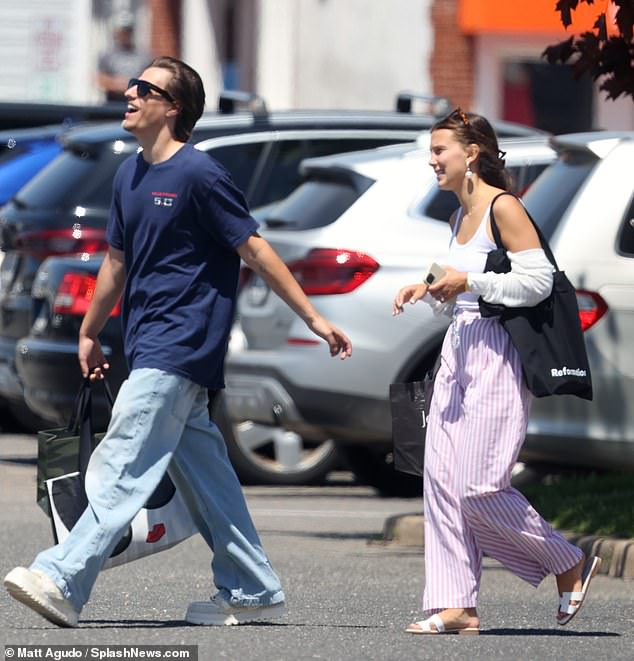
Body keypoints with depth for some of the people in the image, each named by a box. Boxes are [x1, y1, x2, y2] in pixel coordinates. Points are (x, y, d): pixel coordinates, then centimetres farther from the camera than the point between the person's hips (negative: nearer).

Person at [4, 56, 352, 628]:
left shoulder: (198, 173, -12)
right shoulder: (130, 175, 13)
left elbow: (256, 249, -10)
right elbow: (118, 259, 24)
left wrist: (314, 319, -9)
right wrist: (90, 334, 30)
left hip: (179, 346, -9)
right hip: (148, 345, 9)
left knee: (123, 466, -14)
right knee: (201, 468, 11)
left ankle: (63, 582, -21)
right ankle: (254, 591, 17)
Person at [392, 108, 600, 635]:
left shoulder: (503, 207, -8)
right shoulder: (460, 217, 17)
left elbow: (538, 280, -15)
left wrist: (468, 281, -16)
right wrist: (429, 292, 10)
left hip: (496, 356, -9)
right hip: (458, 351, 9)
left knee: (478, 488, -11)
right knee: (441, 478, -1)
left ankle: (572, 565, 6)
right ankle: (455, 605, 0)